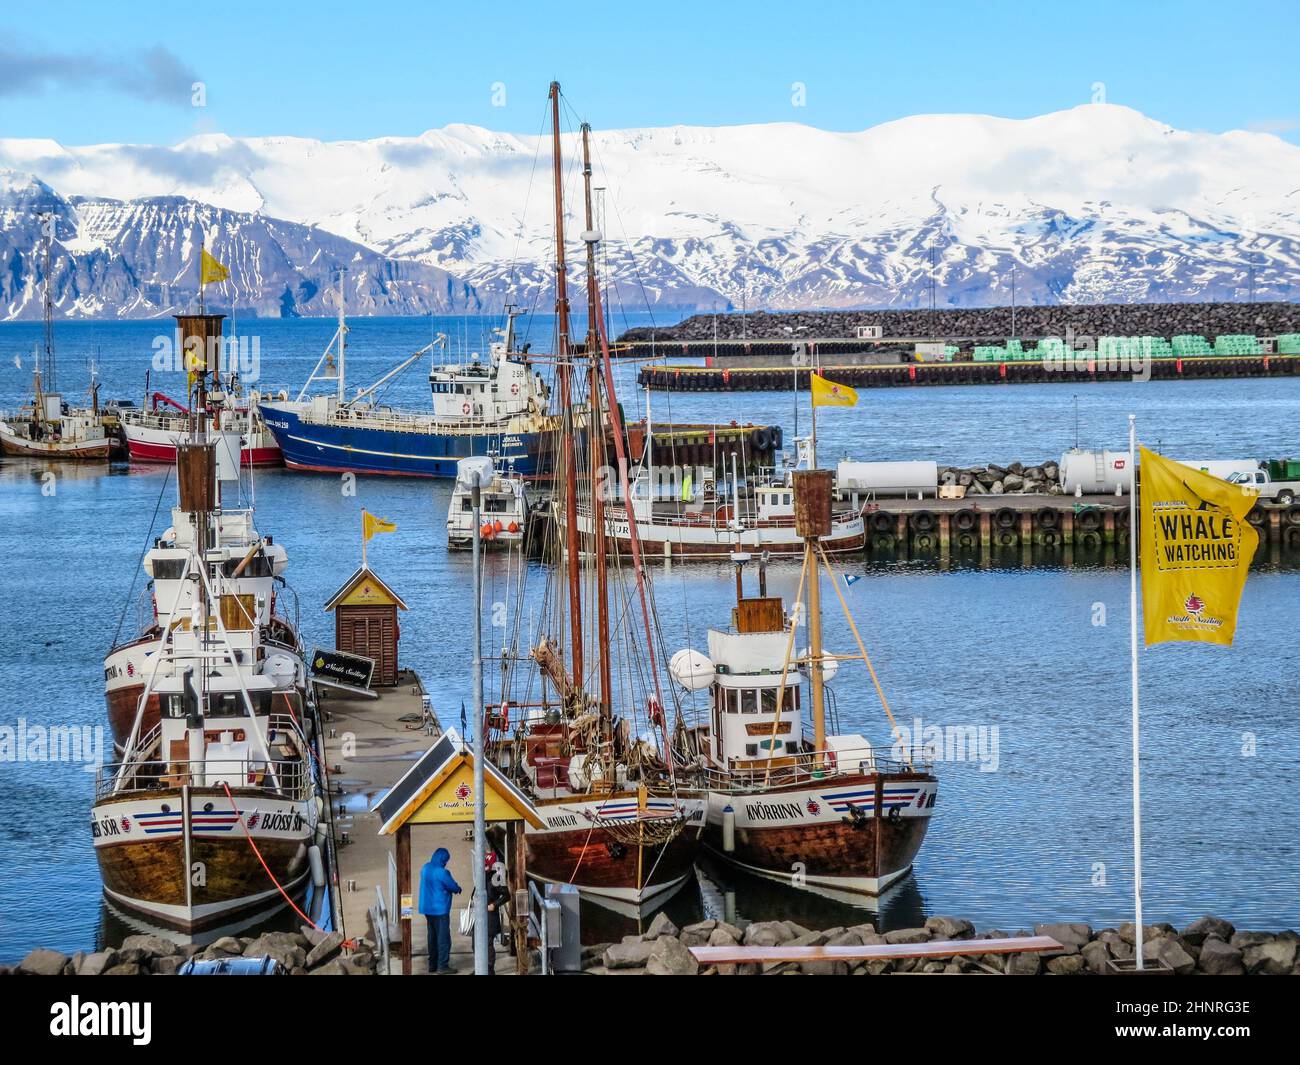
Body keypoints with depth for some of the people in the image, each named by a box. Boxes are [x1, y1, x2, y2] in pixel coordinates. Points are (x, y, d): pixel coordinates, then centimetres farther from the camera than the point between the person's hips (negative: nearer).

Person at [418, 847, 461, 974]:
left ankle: (432, 964, 19)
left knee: (432, 936, 15)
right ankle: (443, 965, -2)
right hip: (440, 909, -8)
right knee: (443, 937, -2)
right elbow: (454, 887, -13)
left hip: (427, 908, 8)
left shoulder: (425, 868, 5)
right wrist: (458, 889, 11)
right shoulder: (441, 872, -20)